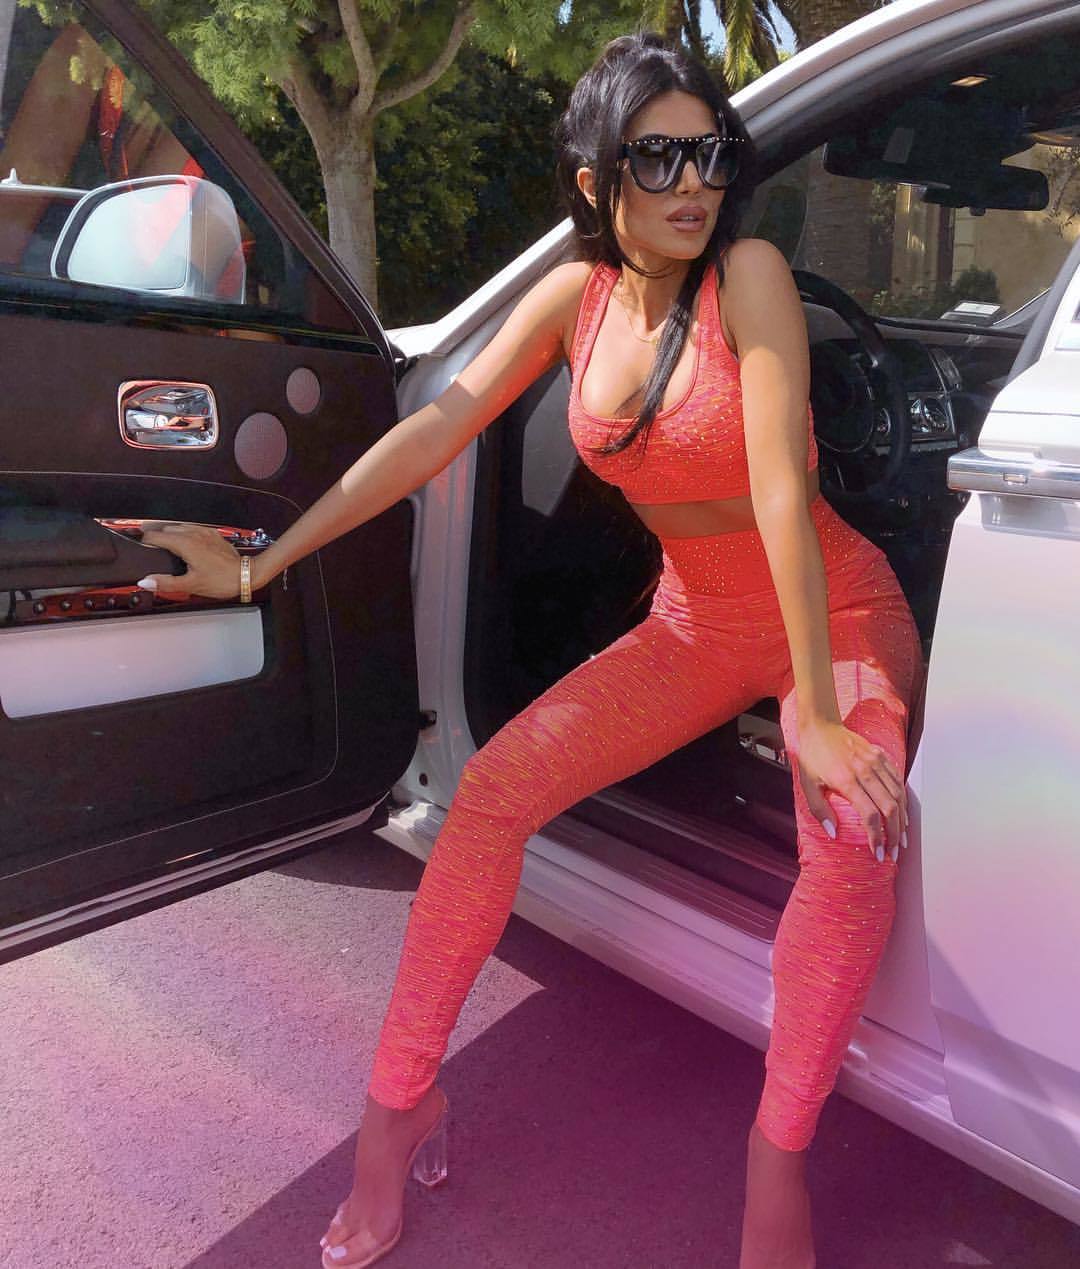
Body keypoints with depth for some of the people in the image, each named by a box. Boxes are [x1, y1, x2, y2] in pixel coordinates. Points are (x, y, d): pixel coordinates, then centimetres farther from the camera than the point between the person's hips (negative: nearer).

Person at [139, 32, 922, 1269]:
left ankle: (777, 1159, -8)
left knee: (856, 840, -32)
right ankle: (400, 1101, 3)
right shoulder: (576, 296, -4)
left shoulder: (748, 273, -18)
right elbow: (435, 430, -9)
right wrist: (262, 563, -14)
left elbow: (780, 488, -26)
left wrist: (815, 709, -28)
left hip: (837, 611, -3)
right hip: (694, 621, 4)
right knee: (494, 785, -13)